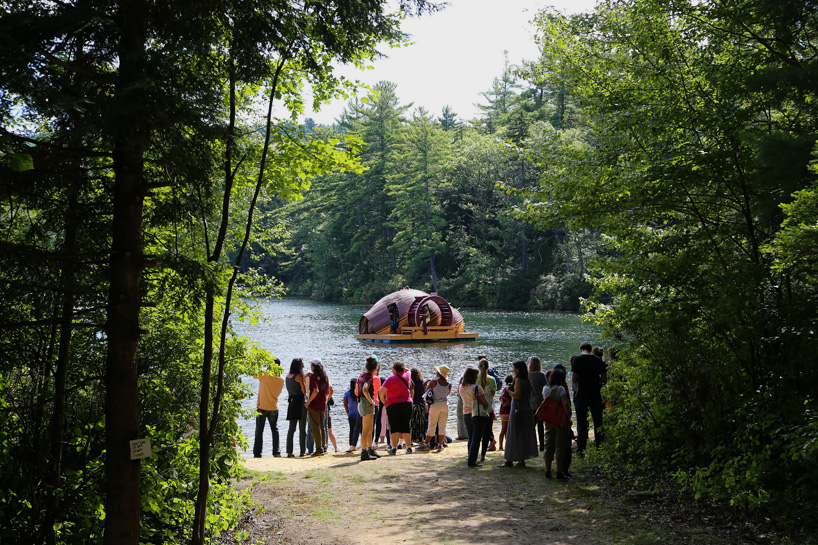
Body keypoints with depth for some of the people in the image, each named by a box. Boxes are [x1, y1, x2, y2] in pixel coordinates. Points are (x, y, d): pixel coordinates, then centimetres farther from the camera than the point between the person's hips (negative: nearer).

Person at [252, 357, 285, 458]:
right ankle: (276, 452, 8)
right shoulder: (281, 380, 2)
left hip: (262, 407, -3)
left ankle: (257, 453, 0)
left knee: (259, 431, 1)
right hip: (274, 408, 3)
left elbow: (254, 375, 2)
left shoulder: (265, 375, -12)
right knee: (275, 429, 13)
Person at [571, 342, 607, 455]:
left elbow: (573, 379, -13)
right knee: (598, 422, 12)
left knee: (581, 423, 3)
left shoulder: (577, 360, -8)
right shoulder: (598, 361, 1)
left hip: (581, 395, -2)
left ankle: (581, 449, 2)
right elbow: (604, 379, 1)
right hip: (595, 395, 3)